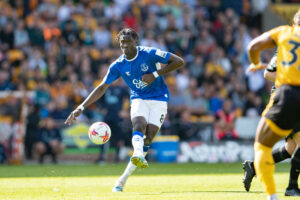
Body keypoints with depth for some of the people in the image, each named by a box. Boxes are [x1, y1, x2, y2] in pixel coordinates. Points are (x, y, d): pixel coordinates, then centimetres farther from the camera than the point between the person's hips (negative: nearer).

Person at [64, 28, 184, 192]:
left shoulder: (150, 54, -13)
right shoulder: (118, 66, -4)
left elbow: (179, 62, -11)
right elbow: (102, 88, 1)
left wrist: (155, 74, -19)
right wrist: (81, 107, -8)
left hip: (159, 99, -2)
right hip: (139, 99, 2)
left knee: (148, 137, -14)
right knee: (139, 125, -29)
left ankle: (123, 179, -11)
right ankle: (138, 155, -59)